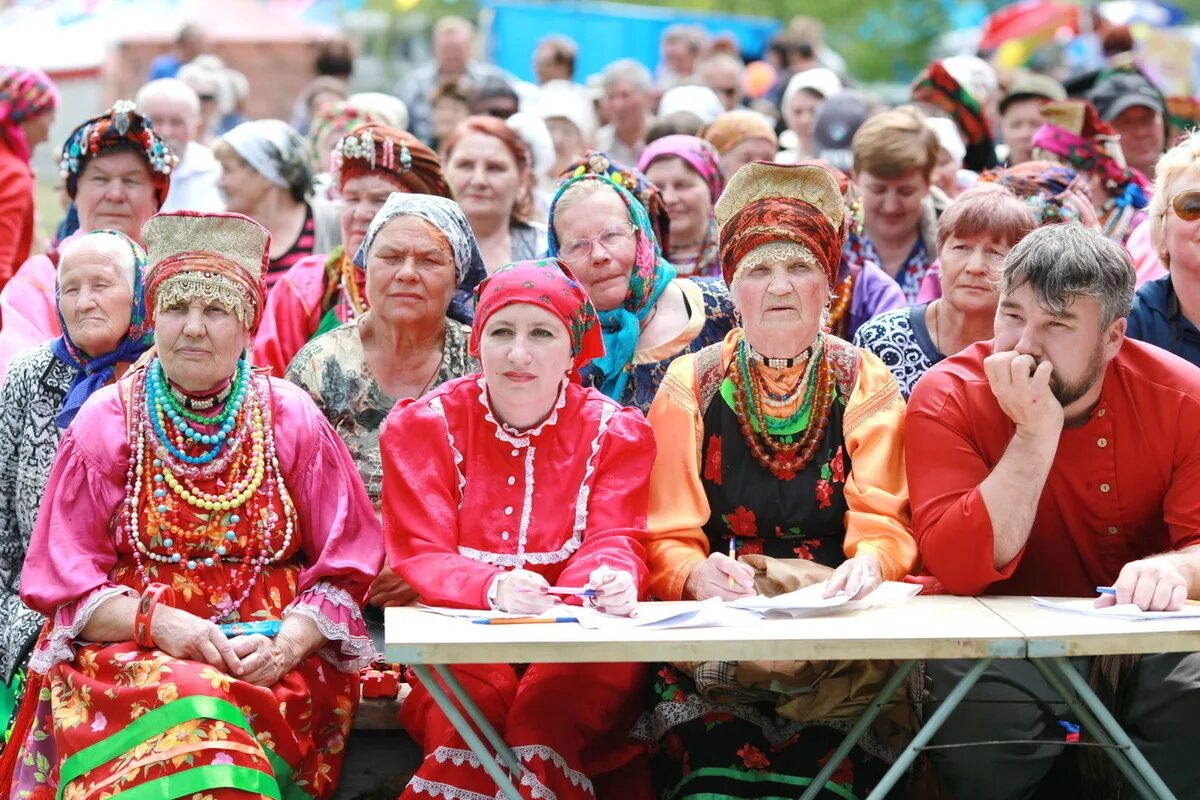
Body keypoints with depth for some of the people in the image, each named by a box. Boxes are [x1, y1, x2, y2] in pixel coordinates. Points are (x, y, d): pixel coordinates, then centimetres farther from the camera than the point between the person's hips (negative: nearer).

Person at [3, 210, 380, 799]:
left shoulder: (292, 419, 8)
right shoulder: (105, 424, 7)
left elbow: (343, 571, 6)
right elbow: (66, 581, 4)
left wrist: (286, 645, -13)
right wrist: (157, 621, -14)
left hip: (277, 665, 0)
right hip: (128, 654, 0)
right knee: (187, 708, -32)